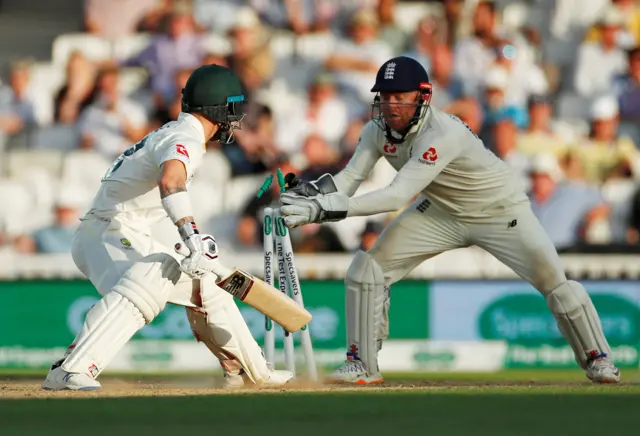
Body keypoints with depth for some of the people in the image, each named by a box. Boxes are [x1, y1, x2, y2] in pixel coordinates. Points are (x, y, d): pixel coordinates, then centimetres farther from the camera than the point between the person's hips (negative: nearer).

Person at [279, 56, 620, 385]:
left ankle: (596, 358, 15)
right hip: (441, 213, 6)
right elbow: (349, 178, -20)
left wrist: (328, 207, -53)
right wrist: (313, 192, -43)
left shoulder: (443, 134, -39)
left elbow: (397, 196, -45)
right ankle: (362, 365, 2)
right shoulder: (378, 130, -15)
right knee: (367, 268, -9)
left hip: (500, 210, -6)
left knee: (554, 283, -9)